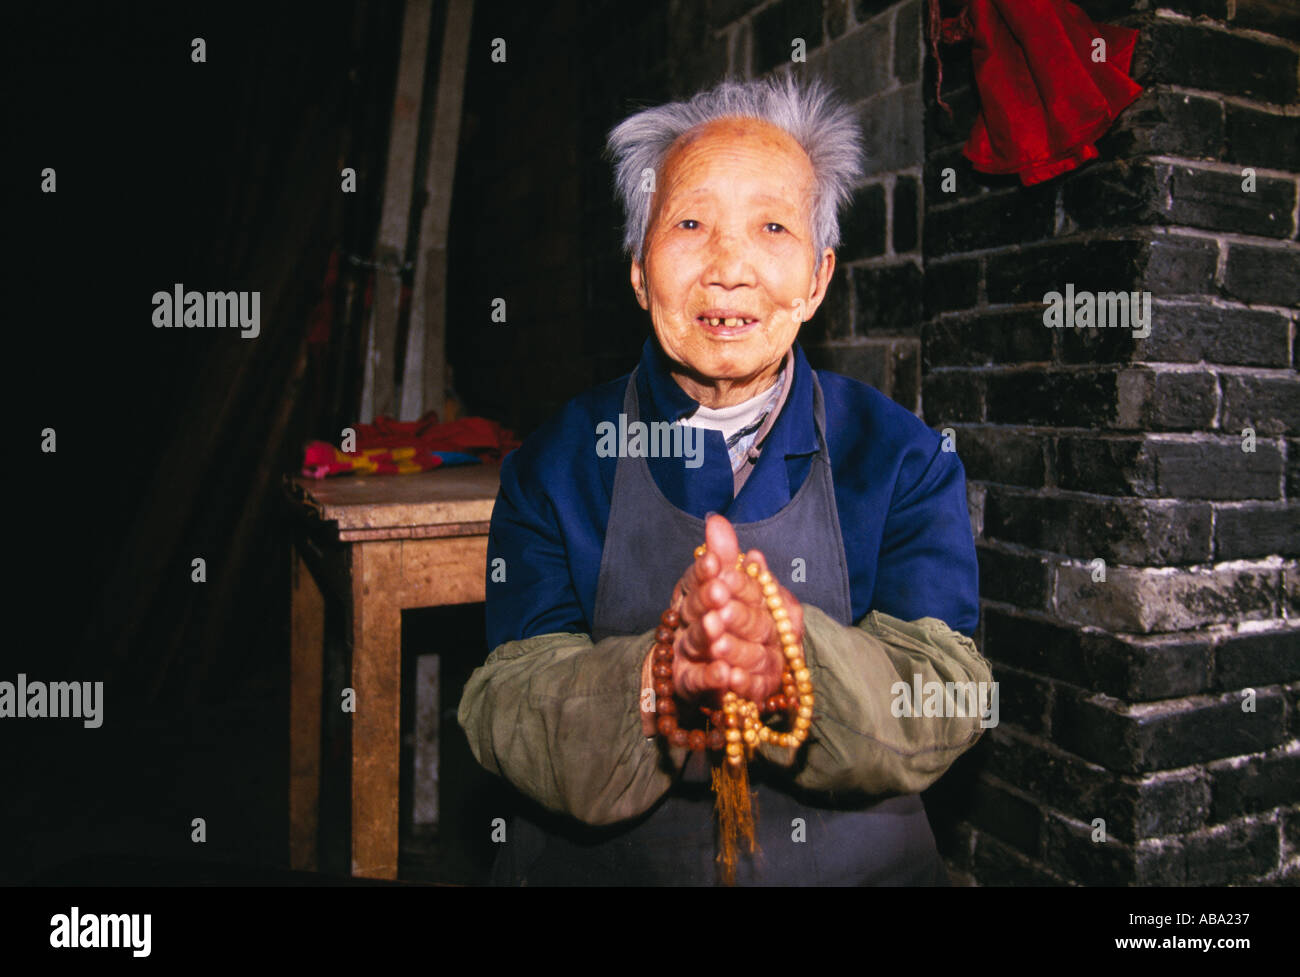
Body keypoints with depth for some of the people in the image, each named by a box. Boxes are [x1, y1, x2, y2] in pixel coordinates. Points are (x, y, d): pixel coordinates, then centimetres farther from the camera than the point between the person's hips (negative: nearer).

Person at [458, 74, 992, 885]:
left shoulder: (904, 456, 0)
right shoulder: (559, 462, -1)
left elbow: (945, 706, -10)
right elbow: (508, 719, -9)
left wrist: (791, 650, -29)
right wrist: (659, 674, -28)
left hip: (857, 865, 1)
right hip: (595, 866, 0)